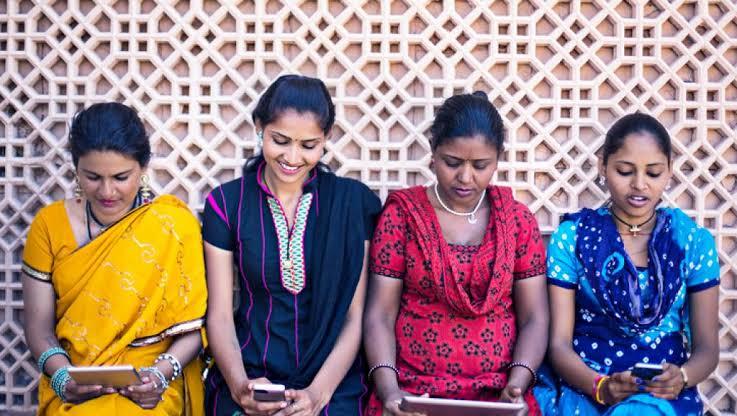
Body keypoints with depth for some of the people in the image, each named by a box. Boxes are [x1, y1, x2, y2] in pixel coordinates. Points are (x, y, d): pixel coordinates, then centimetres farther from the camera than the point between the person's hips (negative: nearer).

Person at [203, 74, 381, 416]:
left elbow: (356, 316, -1)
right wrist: (239, 385, -15)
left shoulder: (353, 201, 0)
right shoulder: (226, 203, 2)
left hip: (333, 381, 0)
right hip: (249, 379, 0)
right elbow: (220, 315, 1)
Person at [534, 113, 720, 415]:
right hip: (583, 384, 0)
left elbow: (707, 347, 6)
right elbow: (559, 342, -3)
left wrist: (682, 377, -16)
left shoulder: (693, 241, 4)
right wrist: (600, 386, -22)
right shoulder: (571, 236, 0)